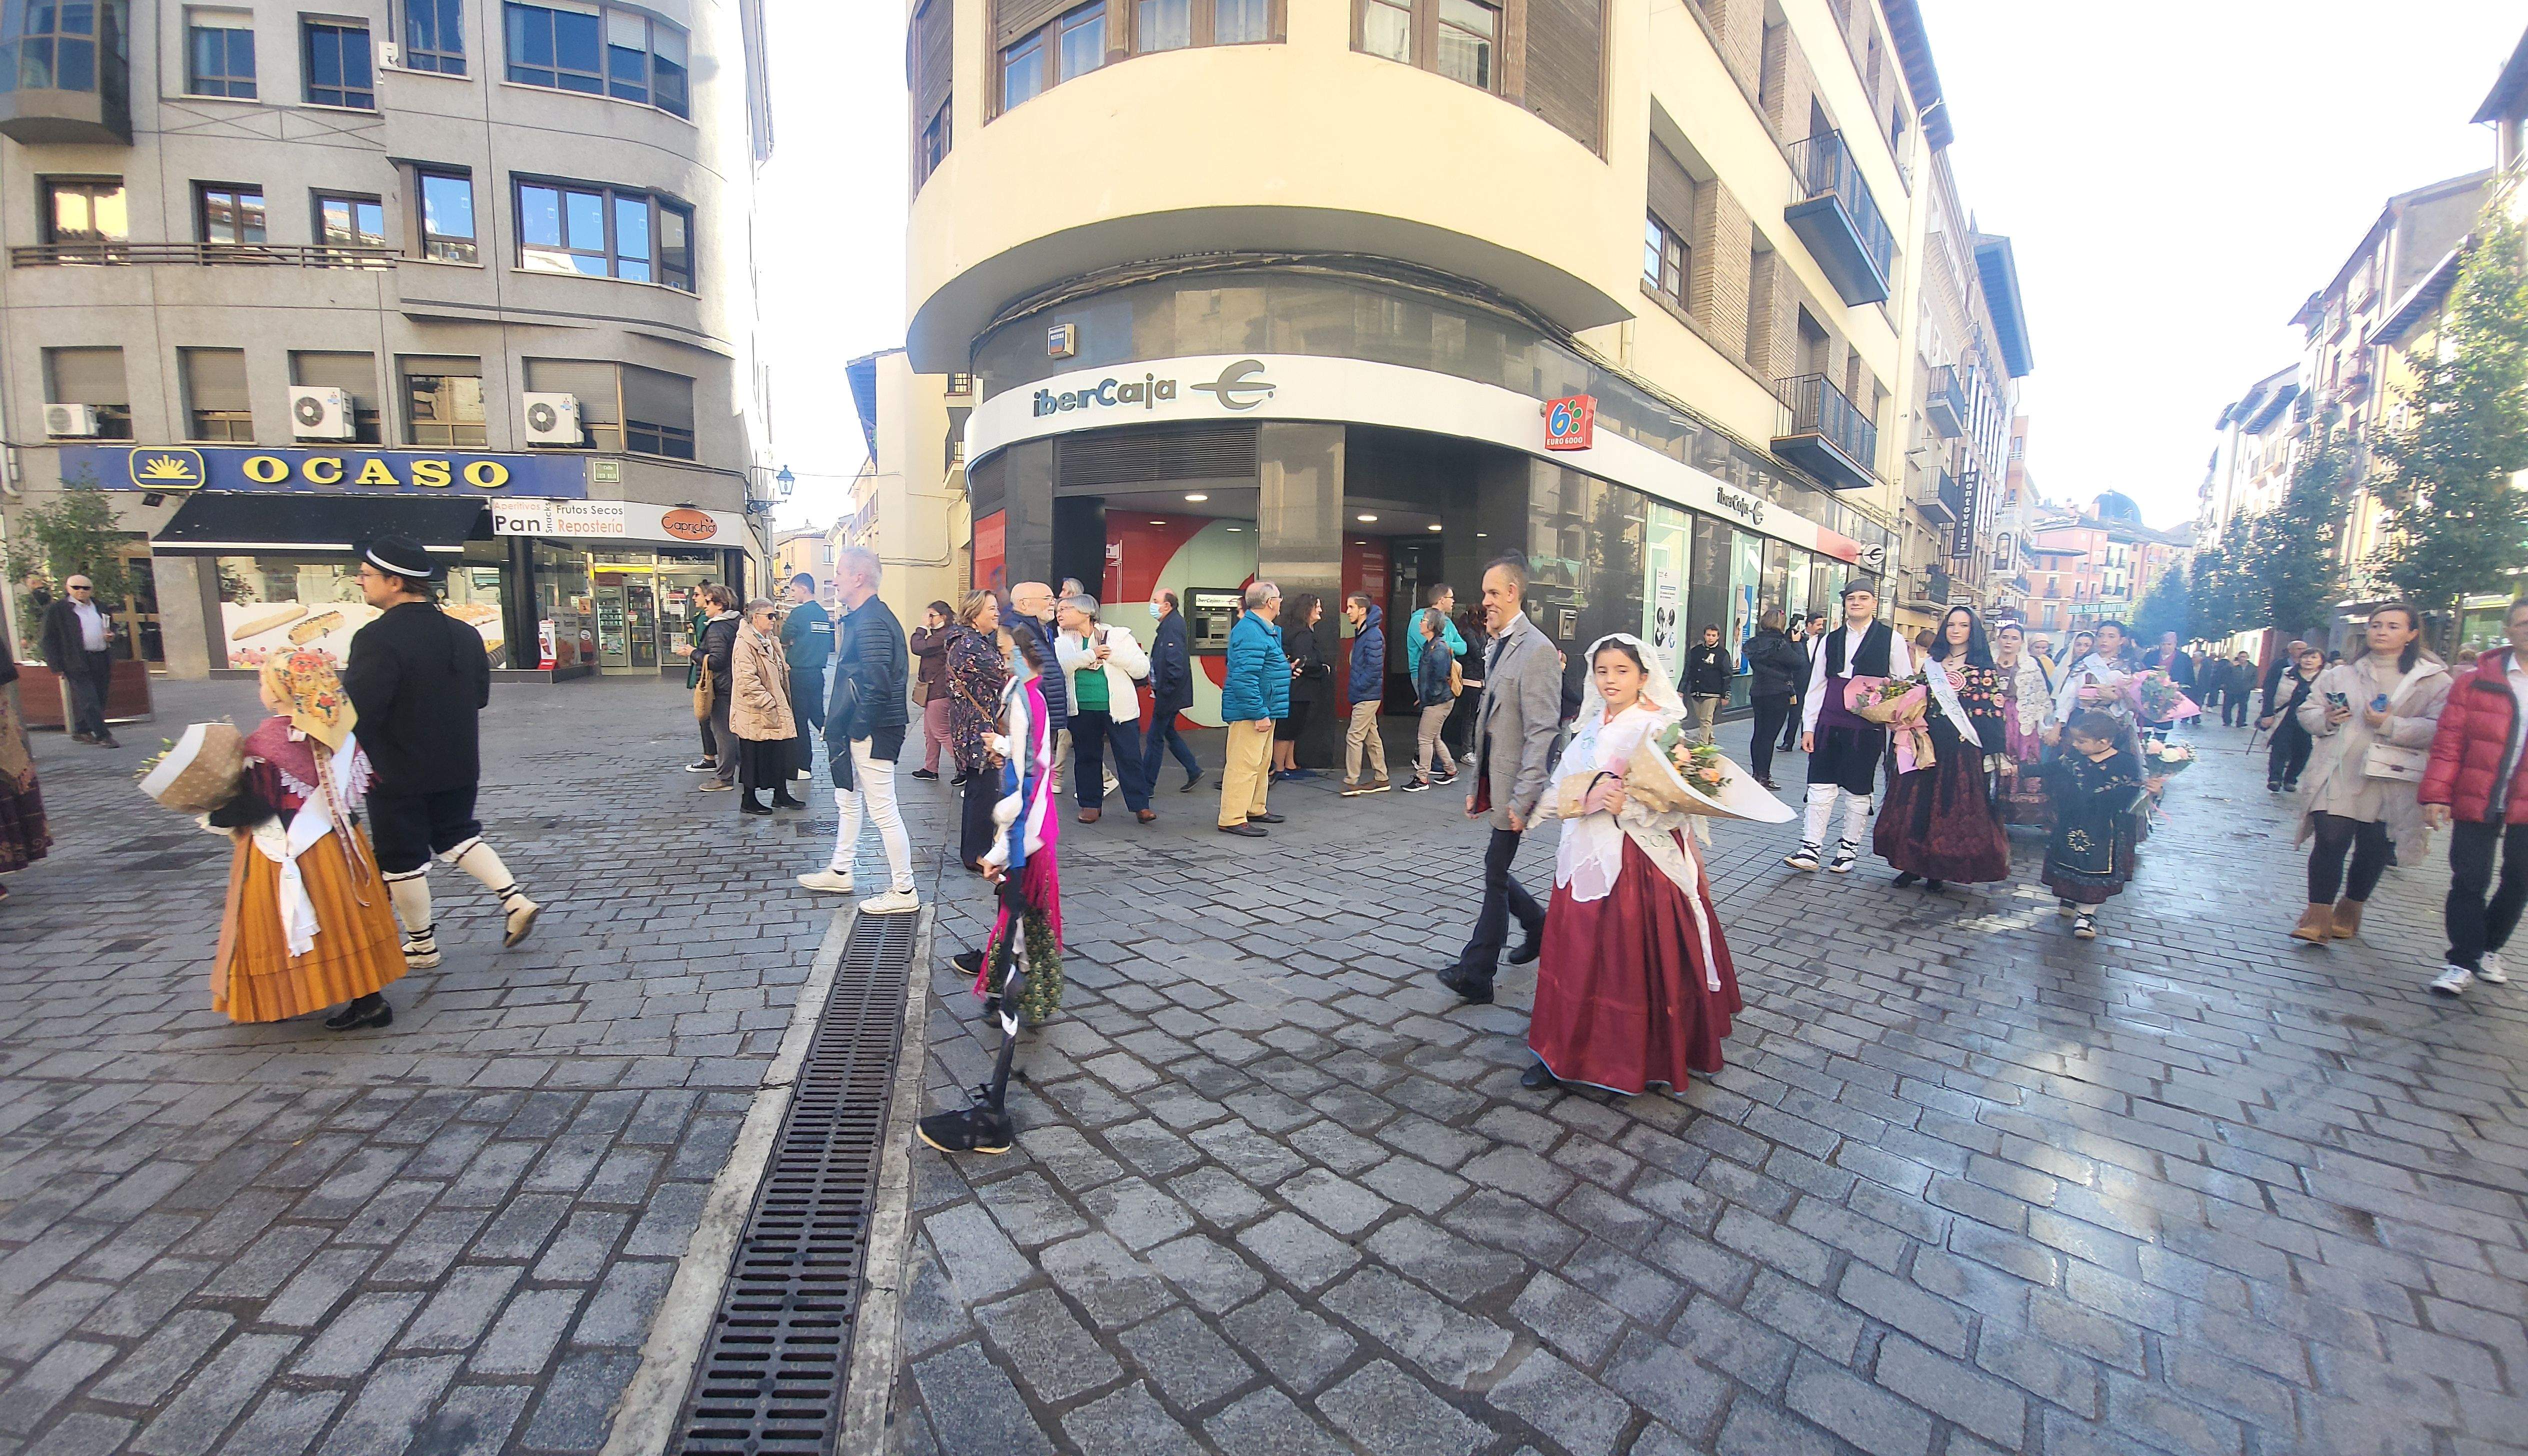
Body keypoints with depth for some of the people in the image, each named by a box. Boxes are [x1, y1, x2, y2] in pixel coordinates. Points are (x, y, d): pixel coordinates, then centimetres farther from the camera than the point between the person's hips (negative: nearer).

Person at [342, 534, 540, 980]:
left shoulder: (377, 638, -21)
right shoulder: (464, 633, 0)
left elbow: (357, 712, -24)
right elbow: (481, 695, 9)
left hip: (397, 772, -6)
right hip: (459, 766, 6)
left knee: (402, 859, 9)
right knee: (458, 834, 23)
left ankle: (422, 947, 22)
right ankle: (515, 900, 9)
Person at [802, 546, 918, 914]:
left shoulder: (870, 622, -20)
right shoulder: (862, 616, 13)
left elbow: (877, 684, -27)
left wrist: (859, 728, -18)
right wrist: (843, 725, 18)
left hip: (871, 732, -11)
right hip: (857, 728, 11)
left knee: (882, 810, -4)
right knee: (847, 800, 23)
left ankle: (903, 893, 5)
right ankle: (840, 873, 40)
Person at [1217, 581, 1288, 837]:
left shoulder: (1263, 629, 16)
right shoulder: (1251, 633, -20)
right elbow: (1244, 679, -27)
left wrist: (1284, 668, 27)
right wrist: (1260, 714, -26)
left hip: (1263, 710, 11)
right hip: (1250, 712, -11)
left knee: (1262, 763, 19)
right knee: (1244, 764, -8)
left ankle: (1255, 810, 31)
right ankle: (1233, 819, -3)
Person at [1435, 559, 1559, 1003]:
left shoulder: (1537, 650, -14)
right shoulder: (1500, 646, 14)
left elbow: (1542, 732, -19)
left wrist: (1523, 798, -22)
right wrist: (1478, 788, 17)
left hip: (1514, 785, -9)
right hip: (1494, 782, 9)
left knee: (1496, 874, -2)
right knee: (1497, 871, 17)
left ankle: (1475, 973, 6)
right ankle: (1540, 928, 40)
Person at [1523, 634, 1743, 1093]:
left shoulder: (1660, 729, -8)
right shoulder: (1591, 728, 10)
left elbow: (1674, 806, -15)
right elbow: (1557, 792, 5)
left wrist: (1624, 805, -28)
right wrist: (1586, 799, -15)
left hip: (1639, 863, -5)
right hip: (1587, 859, 6)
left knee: (1634, 961, 5)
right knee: (1576, 956, 10)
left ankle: (1637, 1060, 23)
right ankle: (1563, 1052, 23)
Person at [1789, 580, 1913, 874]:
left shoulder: (1892, 640, 2)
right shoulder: (1831, 640, 11)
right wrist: (1808, 725, 7)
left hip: (1867, 727, -3)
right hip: (1829, 725, 3)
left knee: (1858, 790, 6)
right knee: (1821, 786, 0)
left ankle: (1848, 850, 18)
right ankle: (1810, 849, 3)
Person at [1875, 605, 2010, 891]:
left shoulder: (1984, 668, 0)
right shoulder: (1931, 664, 12)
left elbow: (1993, 713, -5)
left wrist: (1994, 755, -11)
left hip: (1964, 747, -4)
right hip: (1929, 742, 4)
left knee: (1955, 805, 1)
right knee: (1917, 802, 3)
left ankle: (1939, 872, 11)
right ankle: (1914, 864, 13)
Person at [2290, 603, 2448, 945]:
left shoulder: (2434, 679, 3)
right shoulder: (2340, 674, 11)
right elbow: (2307, 710, 11)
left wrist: (2391, 725, -20)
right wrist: (2325, 719, -9)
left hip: (2391, 780, 0)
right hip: (2338, 775, 0)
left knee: (2374, 848, 8)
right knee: (2330, 841, -8)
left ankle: (2350, 912, 25)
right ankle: (2318, 917, -4)